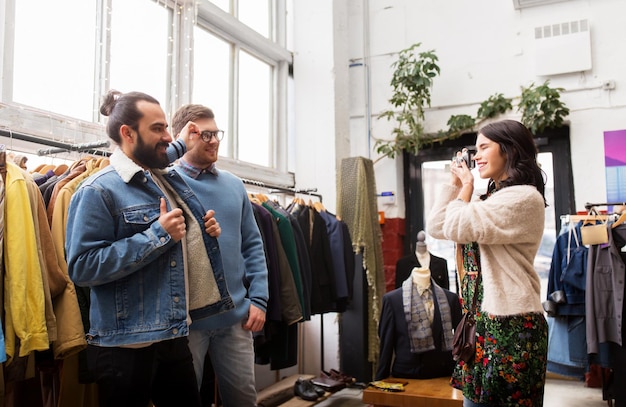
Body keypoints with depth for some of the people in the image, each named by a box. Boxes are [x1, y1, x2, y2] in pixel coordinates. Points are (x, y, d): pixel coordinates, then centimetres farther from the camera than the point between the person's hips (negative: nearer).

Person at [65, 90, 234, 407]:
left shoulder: (171, 182, 12)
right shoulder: (98, 190, -12)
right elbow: (82, 267, -20)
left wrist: (206, 234, 2)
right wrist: (158, 235, -22)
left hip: (174, 337, 7)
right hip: (125, 345, -7)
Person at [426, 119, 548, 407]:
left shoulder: (524, 197, -13)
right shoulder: (493, 199, 17)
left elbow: (454, 228, -19)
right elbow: (436, 227, 11)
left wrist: (467, 186, -2)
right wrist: (455, 183, 9)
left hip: (510, 323, -9)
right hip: (484, 318, 9)